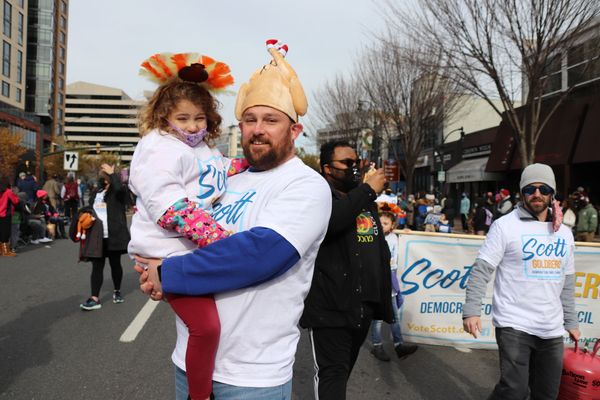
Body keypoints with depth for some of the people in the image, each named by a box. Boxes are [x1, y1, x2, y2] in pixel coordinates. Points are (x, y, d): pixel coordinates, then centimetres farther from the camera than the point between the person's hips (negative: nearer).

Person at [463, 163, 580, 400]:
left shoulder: (564, 233, 11)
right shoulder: (505, 225, -7)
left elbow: (567, 282, 18)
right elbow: (482, 269, -10)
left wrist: (571, 321, 19)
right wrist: (471, 310, -18)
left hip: (552, 329, 6)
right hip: (514, 325, -5)